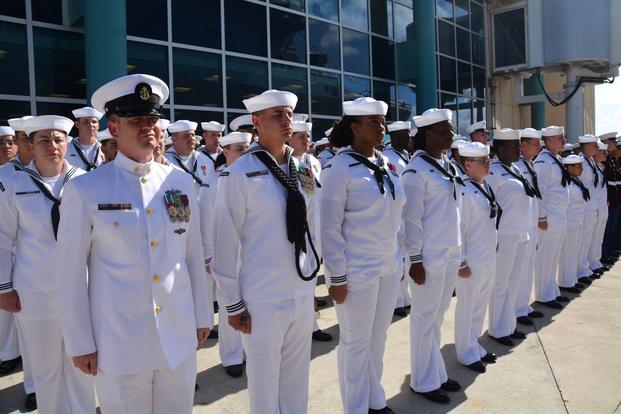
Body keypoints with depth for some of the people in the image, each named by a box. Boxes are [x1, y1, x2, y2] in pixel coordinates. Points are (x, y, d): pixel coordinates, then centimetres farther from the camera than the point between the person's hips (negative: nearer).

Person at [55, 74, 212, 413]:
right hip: (118, 343, -3)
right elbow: (71, 273, -4)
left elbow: (193, 255, 6)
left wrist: (202, 316, 9)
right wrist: (80, 344, -2)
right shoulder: (85, 190, -8)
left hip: (180, 336, 3)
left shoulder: (181, 182, 1)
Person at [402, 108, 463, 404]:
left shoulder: (447, 165, 11)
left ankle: (437, 373, 31)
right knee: (426, 317, 4)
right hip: (429, 256, -8)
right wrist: (415, 259, -16)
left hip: (451, 252, 8)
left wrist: (457, 246, 15)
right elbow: (411, 218, -16)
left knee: (438, 315, 16)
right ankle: (424, 381, 19)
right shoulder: (417, 170, -14)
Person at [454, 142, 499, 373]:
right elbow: (458, 227, -18)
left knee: (481, 305, 18)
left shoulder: (485, 186, 8)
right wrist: (462, 262, -16)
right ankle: (466, 353, 22)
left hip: (489, 258, 8)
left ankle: (475, 345, 35)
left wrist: (494, 249, 16)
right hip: (472, 260, -8)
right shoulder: (464, 191, -18)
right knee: (467, 307, 7)